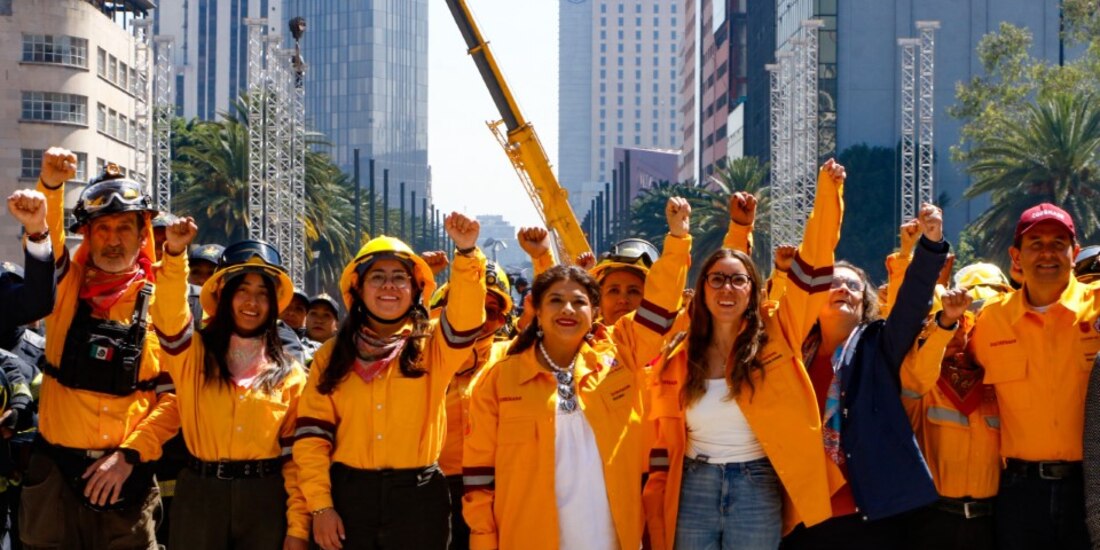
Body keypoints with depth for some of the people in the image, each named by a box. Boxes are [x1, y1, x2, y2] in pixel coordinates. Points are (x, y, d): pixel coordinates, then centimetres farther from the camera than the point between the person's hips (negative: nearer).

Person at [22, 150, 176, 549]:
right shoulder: (66, 286, 5)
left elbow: (175, 394, -1)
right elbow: (44, 237, -15)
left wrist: (129, 455, -11)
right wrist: (50, 185, -34)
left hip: (126, 474, -1)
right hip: (55, 469, 1)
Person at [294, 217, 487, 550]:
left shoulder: (433, 347, 4)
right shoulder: (333, 354, 6)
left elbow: (466, 316, -17)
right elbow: (313, 433, 2)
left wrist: (466, 254, -32)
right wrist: (320, 504, -6)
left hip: (418, 498, -1)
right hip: (348, 495, 1)